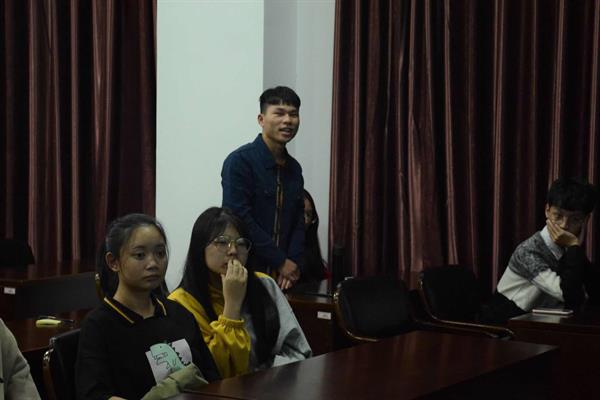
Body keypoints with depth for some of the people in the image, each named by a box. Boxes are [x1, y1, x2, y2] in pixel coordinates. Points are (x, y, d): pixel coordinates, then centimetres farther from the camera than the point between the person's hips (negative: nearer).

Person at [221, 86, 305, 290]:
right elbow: (240, 220, -17)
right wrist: (281, 261, -13)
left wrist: (293, 263, -5)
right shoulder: (240, 161, -11)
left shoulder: (294, 169, 10)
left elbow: (298, 221, 12)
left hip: (282, 275, 6)